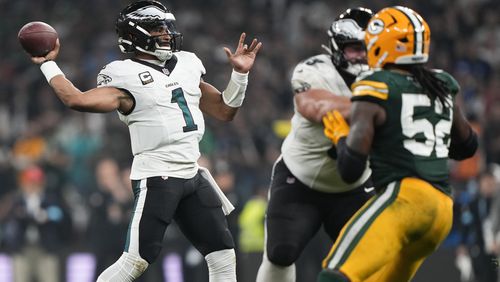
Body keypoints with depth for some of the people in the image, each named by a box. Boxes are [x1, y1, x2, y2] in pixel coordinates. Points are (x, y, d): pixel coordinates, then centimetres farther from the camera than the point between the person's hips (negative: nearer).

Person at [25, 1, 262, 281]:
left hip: (193, 175, 7)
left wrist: (240, 74, 9)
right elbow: (77, 99, -21)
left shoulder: (186, 66, 14)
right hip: (156, 178, -7)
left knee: (223, 255, 6)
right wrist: (48, 64, -15)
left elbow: (225, 110, 20)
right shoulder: (126, 78, -7)